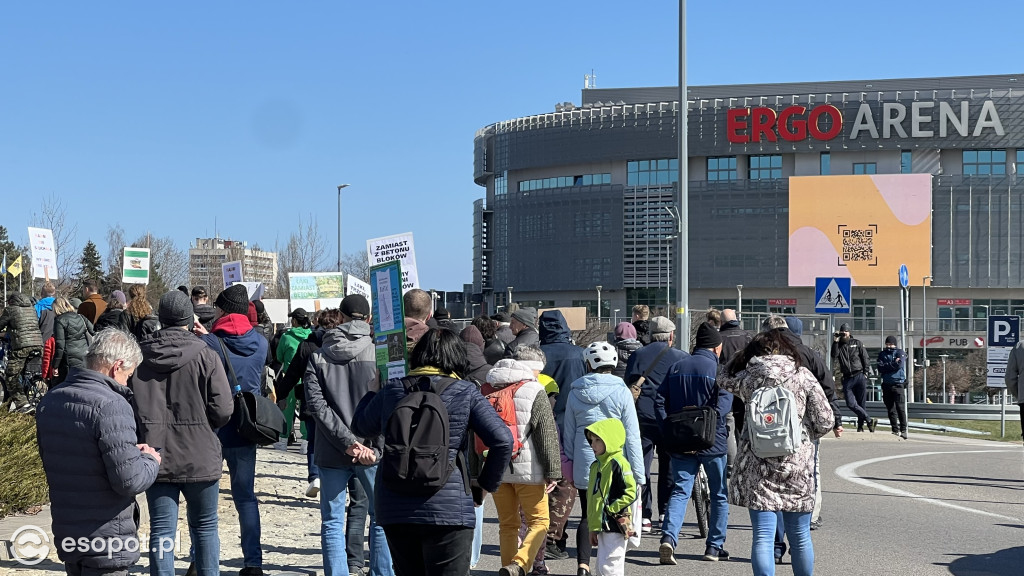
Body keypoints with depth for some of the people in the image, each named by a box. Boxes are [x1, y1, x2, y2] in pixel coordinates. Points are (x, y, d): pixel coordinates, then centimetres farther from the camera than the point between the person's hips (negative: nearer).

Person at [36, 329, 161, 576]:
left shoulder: (49, 401, 4)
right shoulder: (111, 405, -22)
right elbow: (129, 481, -25)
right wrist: (151, 460, -2)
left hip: (65, 533, 8)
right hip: (106, 543, -7)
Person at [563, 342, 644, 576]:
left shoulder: (575, 393, 3)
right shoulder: (621, 392, -5)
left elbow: (568, 433, 8)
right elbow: (632, 436, -5)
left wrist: (569, 465, 17)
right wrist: (638, 473, -1)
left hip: (584, 464, 2)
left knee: (587, 516, 10)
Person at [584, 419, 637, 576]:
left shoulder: (618, 463, -12)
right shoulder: (596, 465, 16)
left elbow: (630, 493, -19)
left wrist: (610, 509, -17)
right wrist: (592, 527, 19)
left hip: (615, 526, -10)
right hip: (600, 526, 10)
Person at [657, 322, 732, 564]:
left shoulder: (676, 367, 6)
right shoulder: (718, 369, -9)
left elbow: (661, 401, 4)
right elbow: (725, 403, -20)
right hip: (712, 442, -3)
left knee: (680, 491, 4)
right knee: (720, 494, 13)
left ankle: (669, 537, -18)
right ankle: (715, 547, 18)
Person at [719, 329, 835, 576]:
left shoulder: (746, 377, 0)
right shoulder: (803, 375, -1)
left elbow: (723, 381, 22)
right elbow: (825, 421, -4)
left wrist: (742, 358, 25)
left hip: (758, 465, 0)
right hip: (798, 462, 1)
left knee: (763, 536, 0)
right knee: (800, 536, 14)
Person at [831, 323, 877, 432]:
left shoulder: (857, 343, 10)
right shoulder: (838, 345, 13)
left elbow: (865, 358, 8)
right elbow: (834, 355, -5)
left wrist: (865, 373, -2)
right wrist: (835, 342, -9)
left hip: (859, 376, -1)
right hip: (847, 378, 1)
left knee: (861, 403, 0)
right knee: (851, 404, -13)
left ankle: (860, 425, 8)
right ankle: (869, 420, -9)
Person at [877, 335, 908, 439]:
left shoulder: (900, 353, 5)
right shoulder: (882, 354, 15)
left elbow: (899, 365, -13)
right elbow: (880, 368, 0)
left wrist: (886, 366, -4)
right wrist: (893, 364, -7)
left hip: (898, 384, -4)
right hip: (886, 384, 4)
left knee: (900, 408, -10)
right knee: (890, 409, 5)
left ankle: (903, 430, -9)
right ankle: (895, 430, 11)